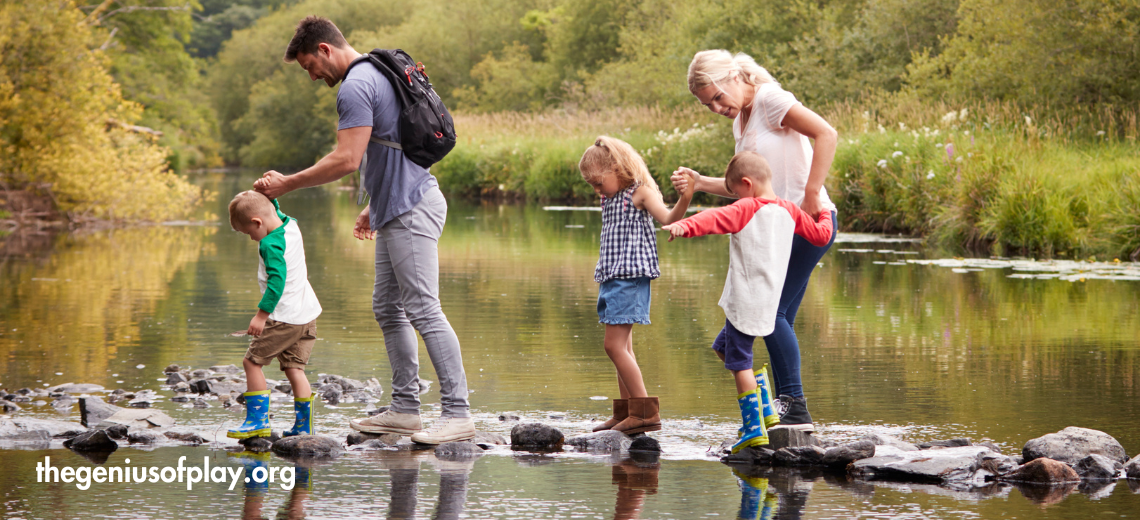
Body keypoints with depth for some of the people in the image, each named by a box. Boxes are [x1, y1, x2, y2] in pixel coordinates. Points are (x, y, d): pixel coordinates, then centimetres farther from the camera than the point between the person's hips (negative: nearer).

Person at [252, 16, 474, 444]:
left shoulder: (356, 87, -15)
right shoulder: (377, 74, 18)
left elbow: (346, 160, -21)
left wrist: (286, 184, -13)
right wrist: (373, 207, 28)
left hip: (411, 211, -11)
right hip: (398, 209, 11)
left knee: (423, 311, -11)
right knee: (388, 309, 13)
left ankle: (457, 414, -12)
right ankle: (405, 409, 16)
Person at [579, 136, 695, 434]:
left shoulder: (640, 193, -8)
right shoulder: (610, 198, 18)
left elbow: (667, 218, -23)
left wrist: (685, 199, -40)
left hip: (631, 277, -9)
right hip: (612, 278, 9)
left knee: (615, 345, -14)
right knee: (621, 347, 11)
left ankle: (646, 412, -14)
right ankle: (626, 413, 17)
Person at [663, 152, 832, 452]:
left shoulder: (747, 210, -11)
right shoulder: (790, 211, 9)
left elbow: (715, 218, -29)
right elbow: (821, 236, 21)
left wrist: (685, 226, -44)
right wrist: (824, 215, 42)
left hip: (745, 301, -8)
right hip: (768, 303, 8)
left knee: (740, 363, -3)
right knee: (722, 348, 23)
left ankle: (755, 429, -8)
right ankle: (761, 411, 18)